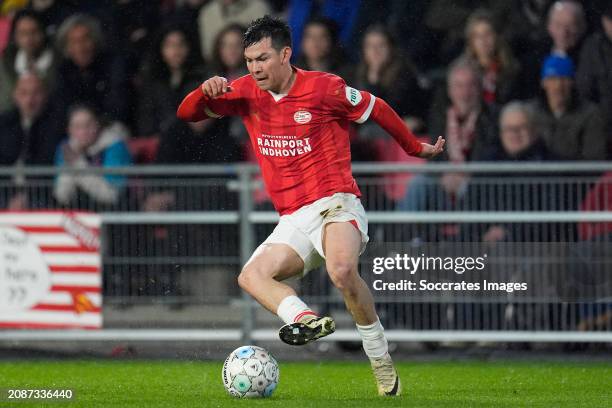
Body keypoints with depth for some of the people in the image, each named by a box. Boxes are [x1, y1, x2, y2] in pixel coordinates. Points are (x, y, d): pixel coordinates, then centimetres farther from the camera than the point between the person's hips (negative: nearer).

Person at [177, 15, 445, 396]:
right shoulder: (246, 92, 8)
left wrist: (416, 147, 20)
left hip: (335, 204, -6)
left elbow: (377, 109, 9)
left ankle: (382, 361, -20)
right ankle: (306, 319, -41)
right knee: (252, 275, -18)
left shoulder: (324, 88, -5)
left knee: (342, 270, -33)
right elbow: (188, 113, 9)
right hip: (293, 220, 6)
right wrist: (206, 92, -14)